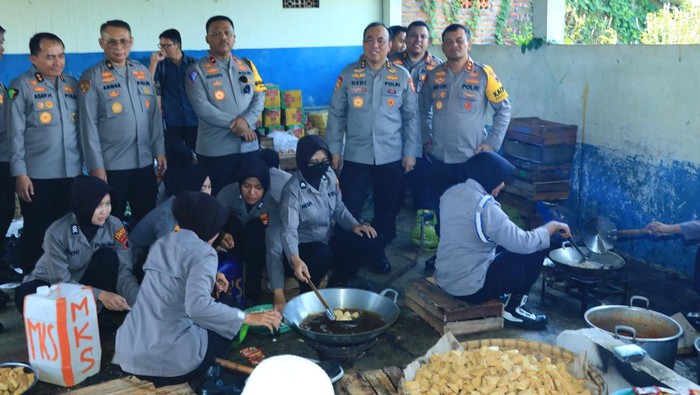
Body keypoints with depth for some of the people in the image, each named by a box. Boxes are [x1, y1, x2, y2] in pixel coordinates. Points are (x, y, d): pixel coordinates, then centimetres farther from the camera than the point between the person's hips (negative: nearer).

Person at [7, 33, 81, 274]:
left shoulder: (72, 85, 10)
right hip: (37, 176, -4)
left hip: (71, 173, 4)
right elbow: (15, 133, -6)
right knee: (36, 233, 7)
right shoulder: (21, 86, -4)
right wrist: (19, 173, -11)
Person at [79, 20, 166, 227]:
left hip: (145, 162, 4)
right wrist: (95, 165, -12)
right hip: (111, 165, -4)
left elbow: (154, 114, 12)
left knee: (146, 218, 14)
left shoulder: (143, 72, 9)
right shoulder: (92, 77, -5)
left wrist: (159, 150, 7)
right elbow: (89, 125, -8)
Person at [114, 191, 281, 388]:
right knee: (228, 329, 18)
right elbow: (197, 307, -26)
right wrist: (247, 317, -18)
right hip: (166, 358, -7)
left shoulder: (162, 244, 13)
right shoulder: (202, 252, -11)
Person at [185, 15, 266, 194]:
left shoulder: (247, 65, 12)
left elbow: (260, 96, 4)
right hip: (215, 150, -4)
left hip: (249, 146, 4)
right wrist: (234, 124, -15)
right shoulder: (197, 70, -2)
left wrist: (245, 120, -15)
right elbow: (202, 108, -12)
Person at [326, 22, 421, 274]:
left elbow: (411, 117, 4)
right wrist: (335, 150, 0)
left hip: (391, 157, 1)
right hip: (355, 156, -1)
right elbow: (336, 114, 3)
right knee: (349, 209, 2)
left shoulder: (402, 76, 1)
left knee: (386, 210, 11)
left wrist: (411, 152, 0)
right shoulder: (348, 74, 0)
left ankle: (378, 252, 30)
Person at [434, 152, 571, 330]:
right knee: (535, 251, 0)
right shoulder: (484, 205, -22)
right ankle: (513, 309, 10)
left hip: (445, 278, 9)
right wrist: (552, 226, -6)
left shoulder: (452, 193, 4)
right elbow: (524, 243, -22)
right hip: (470, 287, -9)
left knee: (506, 247, 23)